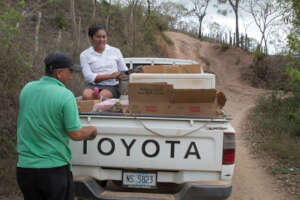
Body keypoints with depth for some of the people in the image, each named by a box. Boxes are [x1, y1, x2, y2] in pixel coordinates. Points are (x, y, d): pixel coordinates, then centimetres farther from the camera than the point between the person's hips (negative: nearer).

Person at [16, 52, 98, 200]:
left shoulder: (27, 89, 2)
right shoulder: (65, 95, -16)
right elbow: (75, 134, -14)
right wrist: (91, 130, 7)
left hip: (25, 166, 5)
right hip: (55, 168, -5)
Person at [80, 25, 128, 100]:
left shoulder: (115, 51, 15)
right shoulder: (84, 55, 8)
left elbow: (124, 71, 18)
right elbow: (89, 77, -5)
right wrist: (110, 76, -13)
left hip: (112, 86, 0)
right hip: (94, 85, 0)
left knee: (102, 95, -35)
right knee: (86, 95, -35)